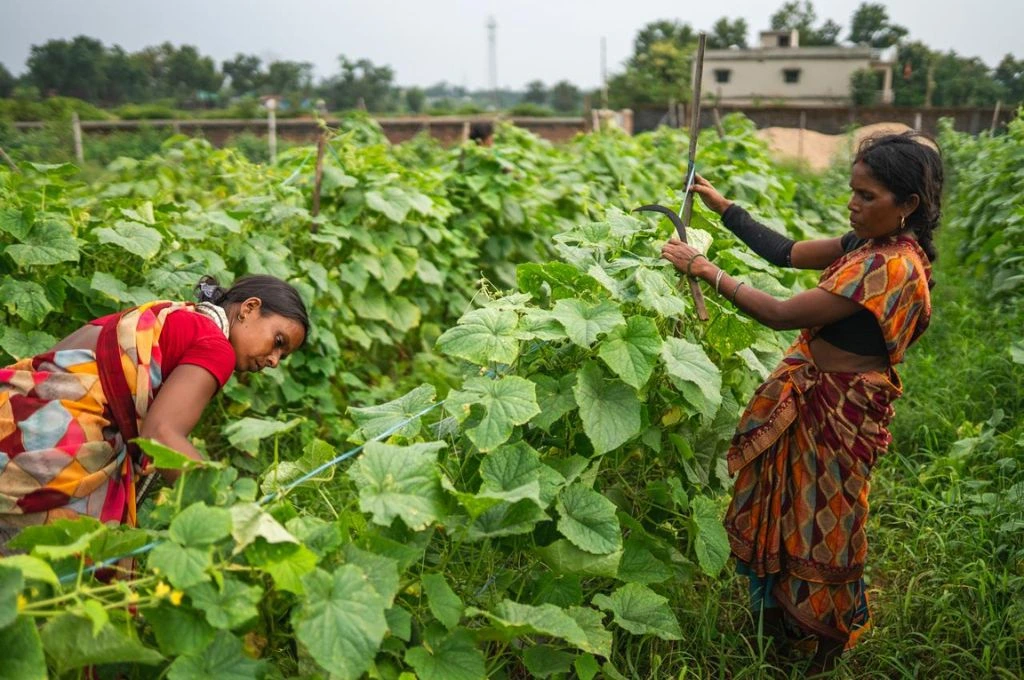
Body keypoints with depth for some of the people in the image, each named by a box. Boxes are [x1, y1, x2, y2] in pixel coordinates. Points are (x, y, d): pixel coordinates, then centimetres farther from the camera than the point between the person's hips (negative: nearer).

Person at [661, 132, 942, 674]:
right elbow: (786, 253, 7)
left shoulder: (891, 267, -27)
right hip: (811, 391, 9)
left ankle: (828, 635, 36)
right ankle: (781, 610, 43)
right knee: (789, 506, 21)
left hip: (838, 405, -8)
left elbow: (781, 314, -28)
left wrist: (705, 269, -22)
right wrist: (722, 207, 4)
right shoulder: (873, 244, 1)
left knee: (818, 523, 11)